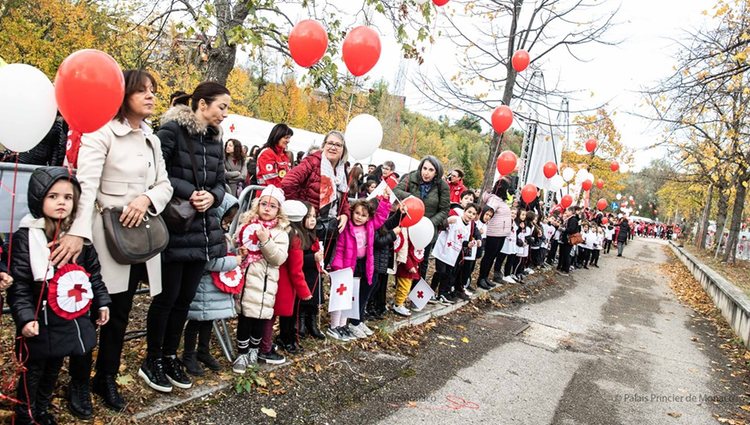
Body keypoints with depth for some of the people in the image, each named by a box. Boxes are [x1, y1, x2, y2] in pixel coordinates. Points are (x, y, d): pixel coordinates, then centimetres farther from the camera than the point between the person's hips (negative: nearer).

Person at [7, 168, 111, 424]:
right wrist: (25, 316, -21)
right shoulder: (25, 237, -12)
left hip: (75, 319, 5)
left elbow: (93, 273, 10)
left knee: (53, 369, 21)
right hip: (42, 323, -5)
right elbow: (19, 284, -13)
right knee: (34, 371, 12)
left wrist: (101, 302, 9)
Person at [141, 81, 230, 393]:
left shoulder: (215, 140, 10)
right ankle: (152, 361, 21)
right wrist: (188, 192, -20)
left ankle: (170, 357, 28)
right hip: (173, 228, -6)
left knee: (186, 297, 13)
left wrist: (212, 197, -7)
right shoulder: (172, 130, -10)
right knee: (167, 297, 2)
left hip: (202, 230, 7)